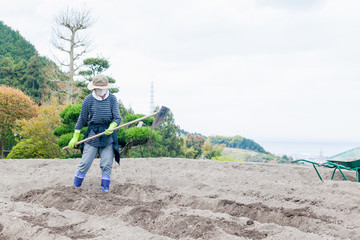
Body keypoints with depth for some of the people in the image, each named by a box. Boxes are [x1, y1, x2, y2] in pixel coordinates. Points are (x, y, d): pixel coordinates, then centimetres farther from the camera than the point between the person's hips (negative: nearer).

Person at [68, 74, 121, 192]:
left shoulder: (112, 99, 1)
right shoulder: (88, 100, -1)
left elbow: (117, 117, -2)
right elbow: (82, 119, 7)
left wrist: (112, 127, -24)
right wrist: (75, 137, 8)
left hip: (108, 135, 1)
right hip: (92, 134, -1)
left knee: (107, 164, -1)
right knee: (85, 162, -2)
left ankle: (105, 189, 9)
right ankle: (75, 187, 11)